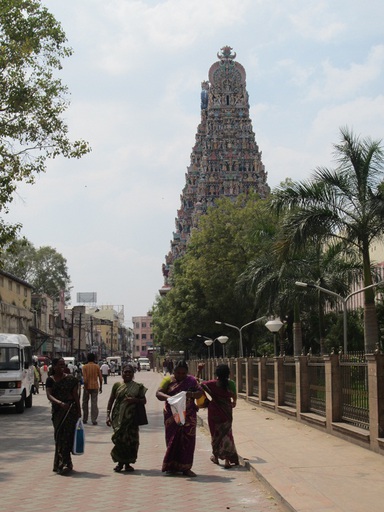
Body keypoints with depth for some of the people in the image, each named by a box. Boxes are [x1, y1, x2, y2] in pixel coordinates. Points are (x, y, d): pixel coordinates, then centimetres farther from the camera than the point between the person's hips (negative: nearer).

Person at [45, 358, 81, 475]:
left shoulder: (70, 379, 3)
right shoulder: (50, 380, 3)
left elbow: (75, 395, 5)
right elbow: (49, 395, -9)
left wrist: (79, 410, 1)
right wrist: (60, 403, -26)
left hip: (71, 409, -1)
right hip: (57, 410, 1)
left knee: (67, 436, -8)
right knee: (59, 436, 2)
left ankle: (64, 464, -10)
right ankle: (64, 463, 9)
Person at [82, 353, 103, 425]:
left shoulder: (84, 367, -6)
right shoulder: (97, 366, -1)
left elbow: (85, 379, -13)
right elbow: (100, 378, -1)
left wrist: (86, 388, -9)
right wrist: (100, 387, 10)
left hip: (87, 387, -1)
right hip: (95, 387, 1)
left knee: (85, 403, 14)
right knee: (94, 403, 1)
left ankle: (85, 419, 20)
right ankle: (94, 420, -4)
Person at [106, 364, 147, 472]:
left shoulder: (138, 387, 6)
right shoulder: (117, 385, 6)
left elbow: (144, 400, 8)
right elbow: (111, 400, 8)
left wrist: (135, 400, -12)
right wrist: (108, 415, 1)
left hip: (131, 417, 0)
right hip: (118, 417, 0)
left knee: (131, 440, 0)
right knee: (119, 439, -5)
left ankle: (127, 463, 14)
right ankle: (120, 462, 10)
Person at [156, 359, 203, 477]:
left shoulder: (191, 380, 6)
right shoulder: (168, 380, -1)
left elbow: (200, 392, 6)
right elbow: (158, 393, -8)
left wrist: (191, 395, -16)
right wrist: (168, 397, -30)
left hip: (188, 415, 1)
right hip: (172, 414, -1)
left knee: (188, 440, -2)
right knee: (172, 439, 2)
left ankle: (185, 467, 3)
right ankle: (172, 466, 14)